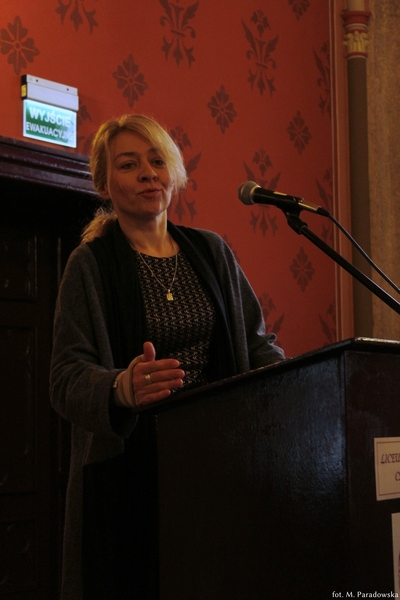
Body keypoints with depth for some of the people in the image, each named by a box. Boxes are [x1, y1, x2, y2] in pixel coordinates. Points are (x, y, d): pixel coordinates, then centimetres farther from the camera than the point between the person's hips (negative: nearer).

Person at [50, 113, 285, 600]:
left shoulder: (211, 251, 11)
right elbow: (67, 378, -10)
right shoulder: (90, 265, -1)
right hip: (127, 473, -3)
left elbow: (254, 340, 14)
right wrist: (122, 387, -31)